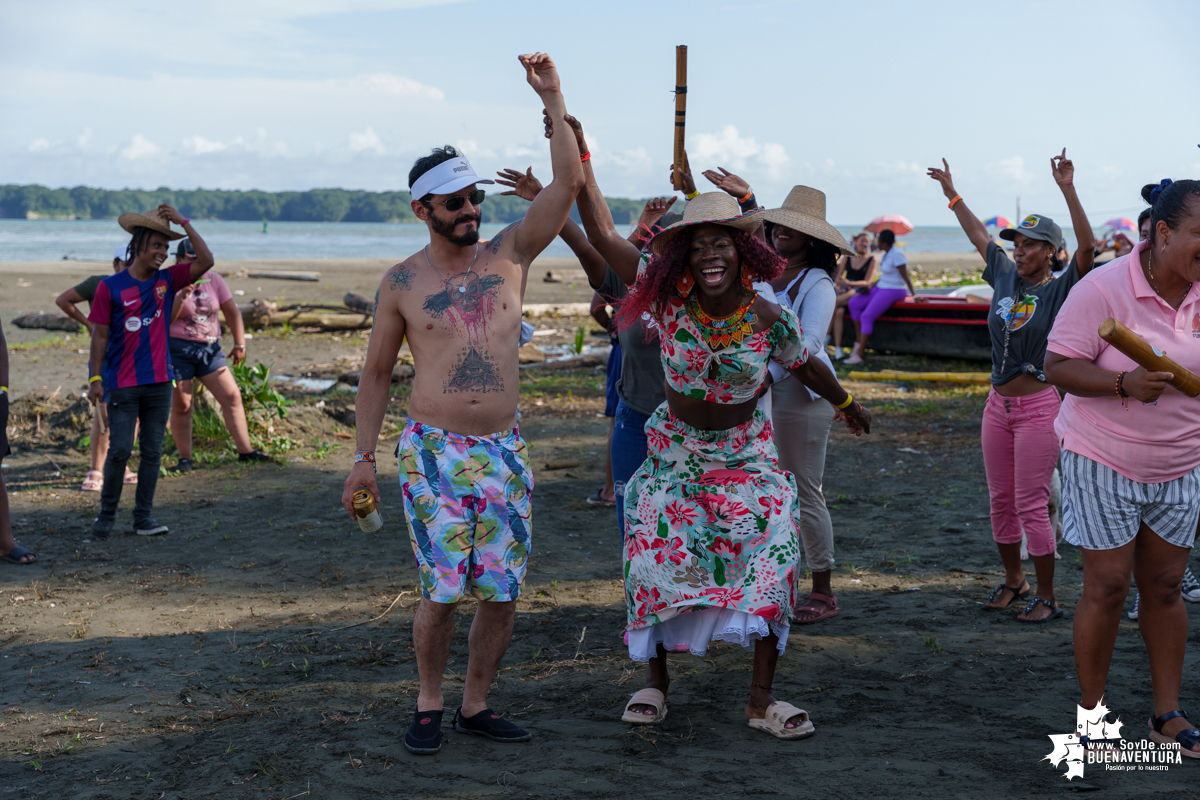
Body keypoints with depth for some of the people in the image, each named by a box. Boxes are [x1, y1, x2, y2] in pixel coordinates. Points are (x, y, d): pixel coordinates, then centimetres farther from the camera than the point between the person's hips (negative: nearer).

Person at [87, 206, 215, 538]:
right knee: (120, 449, -6)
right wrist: (95, 378, -7)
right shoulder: (111, 287, -4)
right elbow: (100, 335, -2)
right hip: (123, 384, -4)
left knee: (152, 451, 6)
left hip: (159, 381, 4)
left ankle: (143, 517, 14)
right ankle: (107, 514, 12)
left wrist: (184, 222, -6)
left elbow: (206, 262, -4)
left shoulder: (167, 280, 6)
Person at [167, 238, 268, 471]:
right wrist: (181, 297, -27)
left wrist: (239, 343, 3)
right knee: (181, 406, 0)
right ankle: (185, 459, 9)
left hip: (209, 349, 4)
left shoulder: (214, 280, 6)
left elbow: (232, 312, 9)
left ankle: (245, 450, 0)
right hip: (178, 349, -4)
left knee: (232, 395, -4)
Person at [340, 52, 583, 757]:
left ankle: (477, 705, 21)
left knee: (503, 591, 4)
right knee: (442, 589, -5)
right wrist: (364, 456, 5)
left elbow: (568, 183, -4)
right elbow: (378, 372, 9)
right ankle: (430, 705, 14)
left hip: (504, 451, 2)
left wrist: (553, 100, -11)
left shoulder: (509, 256, 5)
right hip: (433, 451, -2)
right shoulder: (402, 283, 2)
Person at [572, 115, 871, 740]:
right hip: (676, 450, 1)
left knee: (769, 563, -9)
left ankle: (761, 700, 0)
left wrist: (845, 404, 23)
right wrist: (578, 157, -23)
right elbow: (604, 237, -17)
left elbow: (805, 365, 6)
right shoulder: (667, 298, -15)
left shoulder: (769, 317, -15)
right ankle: (656, 682, 17)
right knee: (659, 560, -2)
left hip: (747, 457, 0)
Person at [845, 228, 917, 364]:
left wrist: (914, 295, -24)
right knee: (853, 304, -3)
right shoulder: (888, 253, 11)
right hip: (881, 288, 10)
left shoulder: (897, 255, -19)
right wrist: (872, 285, 9)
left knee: (867, 316, -22)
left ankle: (860, 354, -21)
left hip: (893, 292, -10)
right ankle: (859, 339, -2)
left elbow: (906, 277, -21)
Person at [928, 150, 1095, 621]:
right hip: (998, 405, 6)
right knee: (1001, 502, 12)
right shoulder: (1005, 278, 8)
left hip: (1039, 407, -6)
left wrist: (1068, 190, -32)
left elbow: (1086, 248, -24)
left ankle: (1047, 597, 6)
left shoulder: (1062, 290, -8)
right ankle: (1013, 581, 28)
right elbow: (979, 237, 20)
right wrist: (952, 194, 25)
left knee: (1032, 506, -5)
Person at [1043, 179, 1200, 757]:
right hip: (1104, 460, -5)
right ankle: (1091, 713, 15)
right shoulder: (1104, 290, -18)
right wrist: (1124, 384, -31)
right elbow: (1058, 367, -18)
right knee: (1107, 586, 0)